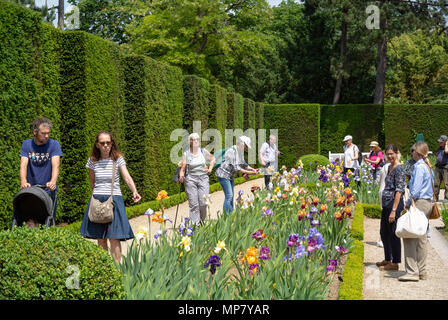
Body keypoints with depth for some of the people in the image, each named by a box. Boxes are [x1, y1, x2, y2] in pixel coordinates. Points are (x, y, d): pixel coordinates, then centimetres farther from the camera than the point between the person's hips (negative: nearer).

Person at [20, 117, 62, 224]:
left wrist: (53, 182, -35)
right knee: (30, 224, -4)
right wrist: (23, 182, -28)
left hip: (49, 191, -1)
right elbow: (23, 165, -8)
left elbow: (56, 165, -16)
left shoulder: (54, 144, -3)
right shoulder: (27, 144, 3)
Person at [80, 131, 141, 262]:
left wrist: (134, 191, -31)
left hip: (114, 199, -2)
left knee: (114, 237, -9)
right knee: (100, 239, 5)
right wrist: (96, 195, 9)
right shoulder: (92, 161, 4)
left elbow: (127, 177, -15)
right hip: (97, 200, 3)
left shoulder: (118, 159, -2)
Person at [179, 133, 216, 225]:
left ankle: (202, 221, 14)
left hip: (203, 178, 1)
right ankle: (194, 224, -1)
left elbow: (213, 159, 24)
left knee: (203, 202, -6)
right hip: (190, 179, -1)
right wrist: (181, 176, -21)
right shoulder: (186, 154, 1)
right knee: (193, 204, -5)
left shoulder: (203, 151, 7)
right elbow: (183, 168, -3)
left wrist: (210, 169, 12)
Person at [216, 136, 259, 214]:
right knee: (229, 196, -14)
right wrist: (248, 172, -24)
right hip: (224, 175, -9)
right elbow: (236, 168, -26)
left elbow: (243, 164, 14)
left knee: (231, 196, 10)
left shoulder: (240, 151, 5)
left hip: (231, 176, 9)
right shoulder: (232, 151, -23)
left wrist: (252, 169, -1)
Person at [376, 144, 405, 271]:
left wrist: (394, 210, -23)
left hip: (394, 203, -10)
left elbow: (399, 190, -20)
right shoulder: (389, 167, 13)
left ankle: (395, 263, 9)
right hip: (385, 204, 10)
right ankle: (387, 259, 31)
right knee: (383, 232, 17)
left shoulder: (399, 168, -15)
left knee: (393, 233, -1)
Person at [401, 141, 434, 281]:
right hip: (428, 203, 10)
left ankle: (412, 271, -11)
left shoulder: (419, 167, -13)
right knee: (421, 238, 13)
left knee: (409, 236, -8)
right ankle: (421, 271, 16)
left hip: (419, 203, -10)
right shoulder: (428, 167, 15)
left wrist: (408, 204, -7)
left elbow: (415, 190, -18)